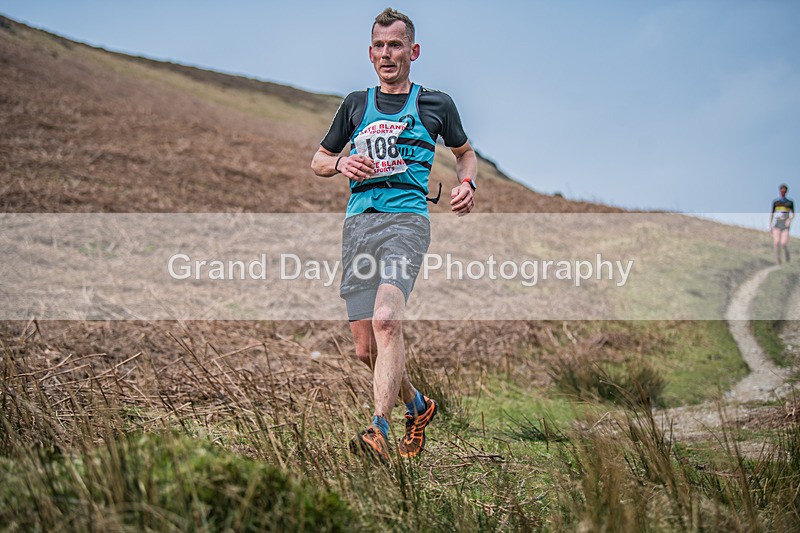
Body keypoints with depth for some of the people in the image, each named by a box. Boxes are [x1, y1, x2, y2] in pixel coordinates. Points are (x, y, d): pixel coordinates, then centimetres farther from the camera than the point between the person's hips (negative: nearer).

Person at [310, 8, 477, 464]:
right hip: (358, 222, 4)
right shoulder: (356, 104, 18)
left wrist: (468, 184, 4)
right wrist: (341, 163, 2)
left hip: (406, 218, -4)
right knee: (366, 348, 3)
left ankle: (379, 432, -34)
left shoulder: (435, 103, 12)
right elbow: (318, 161, 25)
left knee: (386, 320, -29)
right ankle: (418, 406, 28)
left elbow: (465, 152, 27)